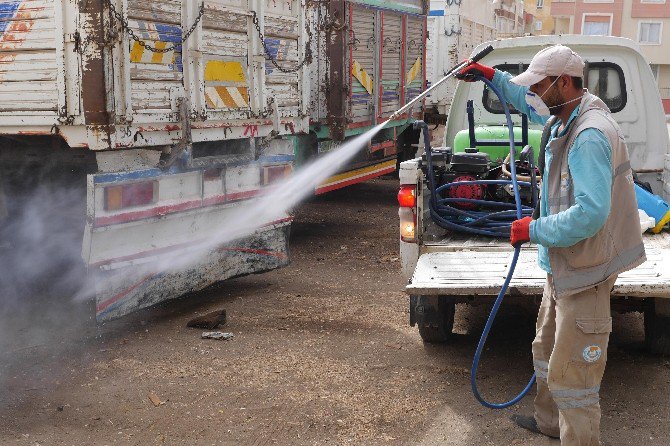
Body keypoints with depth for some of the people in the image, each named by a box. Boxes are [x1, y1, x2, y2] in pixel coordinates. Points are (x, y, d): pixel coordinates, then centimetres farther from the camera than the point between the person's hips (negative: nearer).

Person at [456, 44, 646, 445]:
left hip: (585, 272, -11)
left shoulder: (590, 137, -28)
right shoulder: (566, 116, 4)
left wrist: (535, 230, -23)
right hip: (564, 264, 11)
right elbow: (532, 105, 29)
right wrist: (493, 76, 25)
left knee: (571, 374, -4)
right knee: (547, 351, 27)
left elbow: (590, 214, -35)